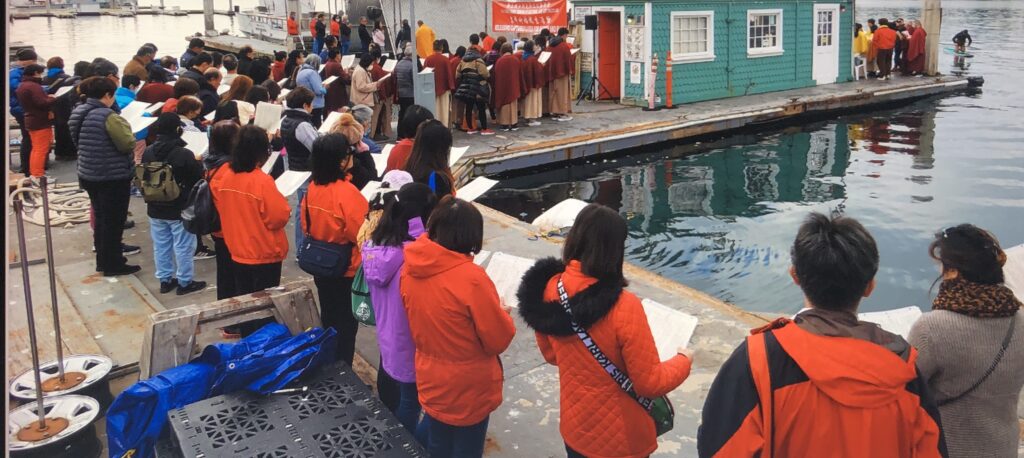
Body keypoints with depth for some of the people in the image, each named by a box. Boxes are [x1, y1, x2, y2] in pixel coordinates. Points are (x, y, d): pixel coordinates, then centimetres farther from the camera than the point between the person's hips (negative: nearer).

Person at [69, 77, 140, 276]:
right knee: (114, 220, 4)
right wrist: (125, 127, -3)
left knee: (100, 217, 21)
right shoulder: (108, 116, -23)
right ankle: (112, 264, 13)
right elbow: (128, 144, -23)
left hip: (89, 174, 9)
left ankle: (103, 259, 32)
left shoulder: (79, 112, 5)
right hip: (112, 177, -9)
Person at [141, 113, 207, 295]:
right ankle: (185, 282, 13)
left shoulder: (147, 152, -2)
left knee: (161, 246, 15)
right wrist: (197, 163, 7)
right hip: (180, 210, -5)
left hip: (155, 209, 6)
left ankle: (165, 280, 24)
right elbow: (198, 179, -11)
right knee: (183, 247, 5)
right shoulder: (185, 154, -20)